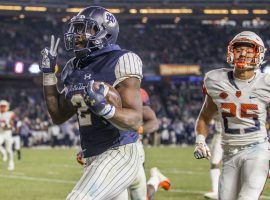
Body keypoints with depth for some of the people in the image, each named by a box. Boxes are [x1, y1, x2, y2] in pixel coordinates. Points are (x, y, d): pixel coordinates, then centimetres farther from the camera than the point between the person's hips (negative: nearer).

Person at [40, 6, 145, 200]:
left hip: (119, 155, -9)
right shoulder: (75, 68, 10)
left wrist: (104, 108, -36)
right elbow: (58, 116, 18)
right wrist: (49, 74, 12)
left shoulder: (120, 62, -13)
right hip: (94, 158, 9)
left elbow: (135, 121, -18)